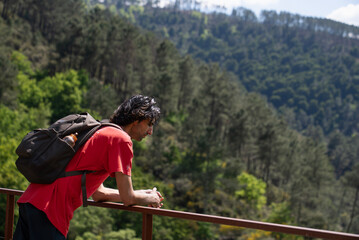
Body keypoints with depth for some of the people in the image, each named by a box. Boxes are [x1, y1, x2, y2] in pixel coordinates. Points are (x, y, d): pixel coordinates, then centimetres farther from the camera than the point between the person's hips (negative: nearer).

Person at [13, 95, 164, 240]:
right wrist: (150, 199, 14)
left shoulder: (103, 132, 23)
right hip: (48, 209, -9)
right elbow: (128, 199, -6)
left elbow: (98, 193, 27)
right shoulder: (121, 139, -6)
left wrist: (140, 194, 29)